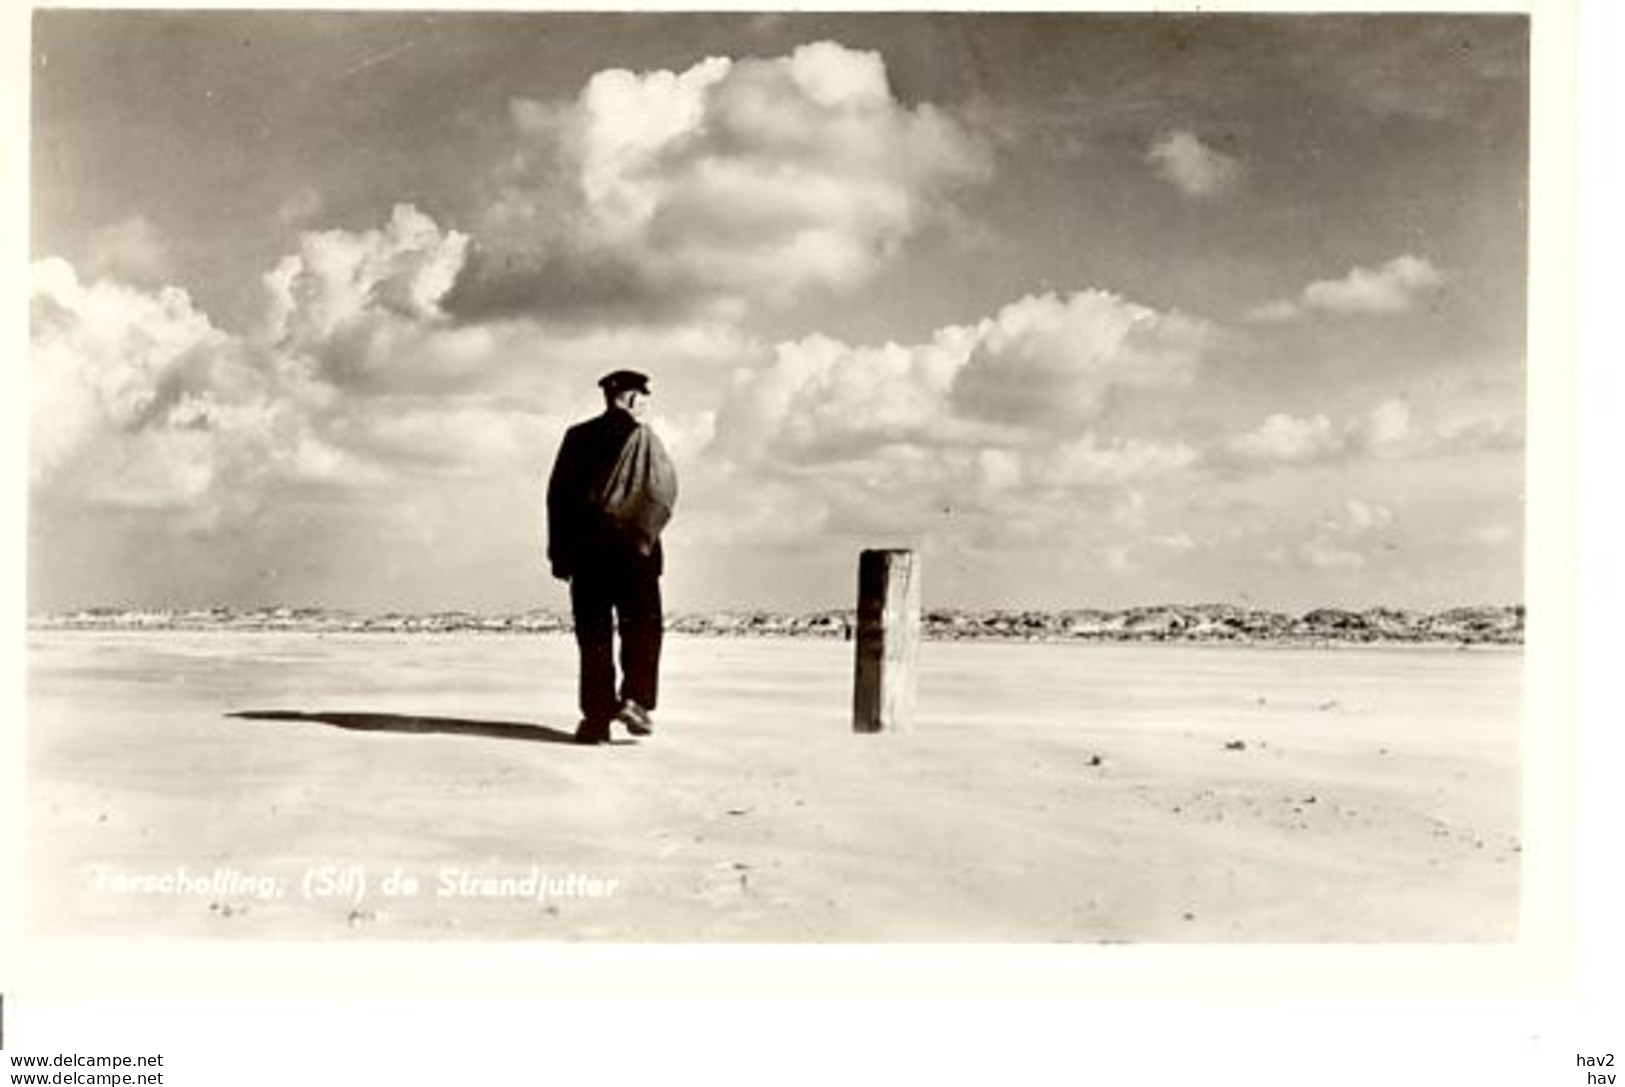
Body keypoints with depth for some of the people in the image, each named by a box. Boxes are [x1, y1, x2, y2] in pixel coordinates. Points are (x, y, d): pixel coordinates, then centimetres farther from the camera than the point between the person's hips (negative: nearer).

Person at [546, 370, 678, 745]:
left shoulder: (577, 437, 9)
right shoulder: (644, 439, 0)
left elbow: (556, 494, 7)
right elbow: (663, 489, -10)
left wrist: (560, 552, 9)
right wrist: (644, 533, -3)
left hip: (585, 551, 3)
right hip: (633, 550, -3)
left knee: (594, 636, 5)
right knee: (641, 630, 8)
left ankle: (596, 717, 2)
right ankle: (634, 698, -6)